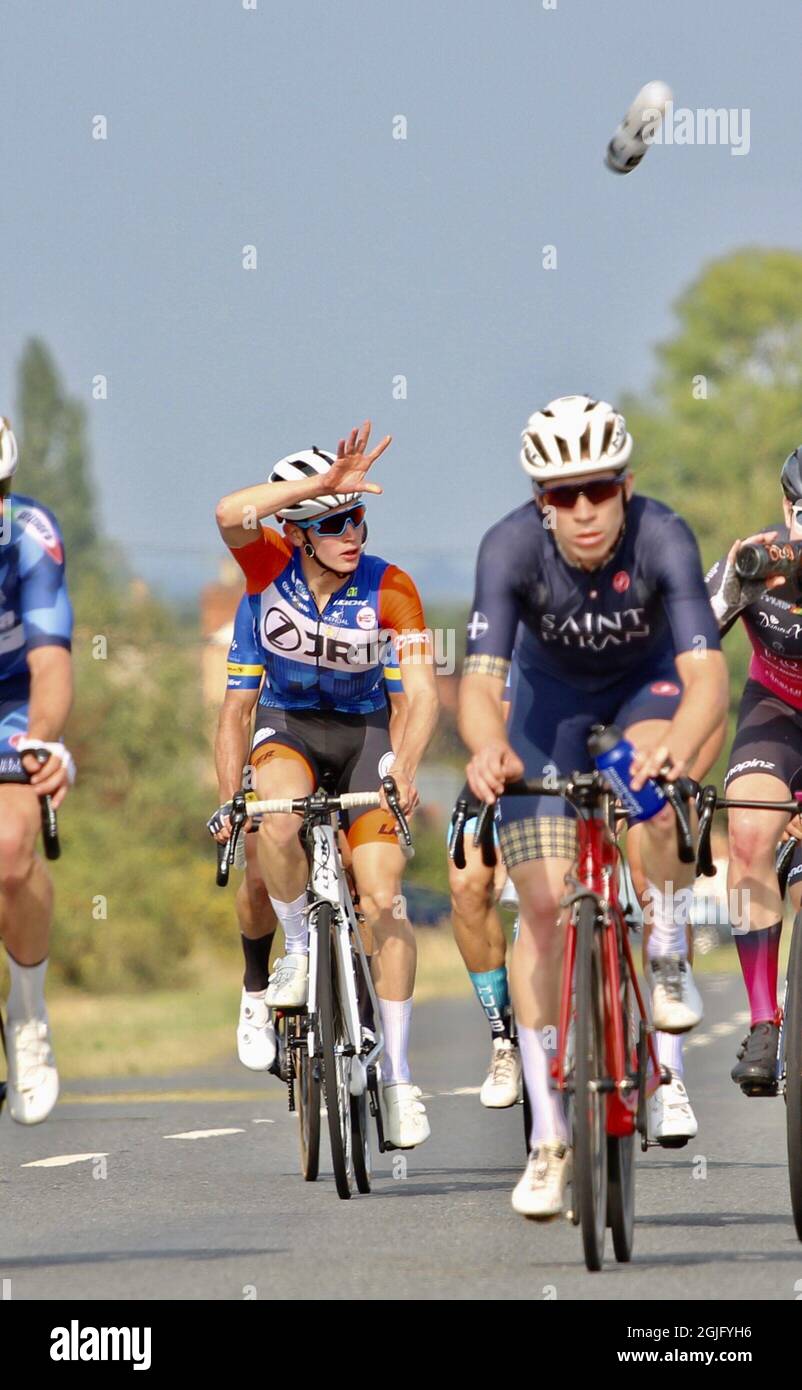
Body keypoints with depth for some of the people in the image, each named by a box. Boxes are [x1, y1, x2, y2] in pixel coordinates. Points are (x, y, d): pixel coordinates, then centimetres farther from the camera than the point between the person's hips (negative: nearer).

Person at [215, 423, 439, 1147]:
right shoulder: (272, 565, -18)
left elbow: (422, 693, -22)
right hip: (288, 725, 0)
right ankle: (299, 951, -10)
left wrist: (405, 768, -37)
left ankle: (398, 1074, 0)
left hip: (363, 730, 0)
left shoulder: (389, 589, -19)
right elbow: (231, 513, -40)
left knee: (384, 902, -11)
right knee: (277, 819, -37)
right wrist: (323, 482, -48)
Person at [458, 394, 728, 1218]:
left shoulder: (661, 538, -34)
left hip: (647, 682, -1)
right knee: (544, 907, -8)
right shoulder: (511, 547, -32)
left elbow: (707, 675, -44)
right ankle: (548, 1137, -1)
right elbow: (481, 679, -40)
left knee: (651, 787, -36)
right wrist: (488, 747, -63)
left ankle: (668, 957, -9)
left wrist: (676, 748, -65)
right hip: (552, 692, 1)